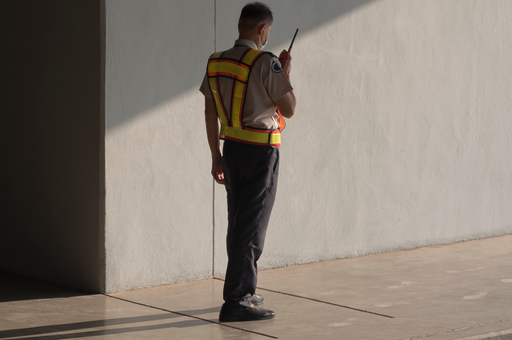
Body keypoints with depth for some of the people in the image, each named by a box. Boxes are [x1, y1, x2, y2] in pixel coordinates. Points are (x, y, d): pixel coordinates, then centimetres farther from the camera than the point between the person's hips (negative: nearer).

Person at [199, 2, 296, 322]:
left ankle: (245, 291, 28)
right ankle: (236, 302, -7)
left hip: (231, 149, 7)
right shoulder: (265, 63, -15)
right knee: (252, 227, -5)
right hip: (261, 152, -7)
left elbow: (210, 113, 10)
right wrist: (286, 74, 3)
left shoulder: (215, 63, 6)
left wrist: (216, 156, 17)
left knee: (238, 224, 17)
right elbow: (289, 109, -12)